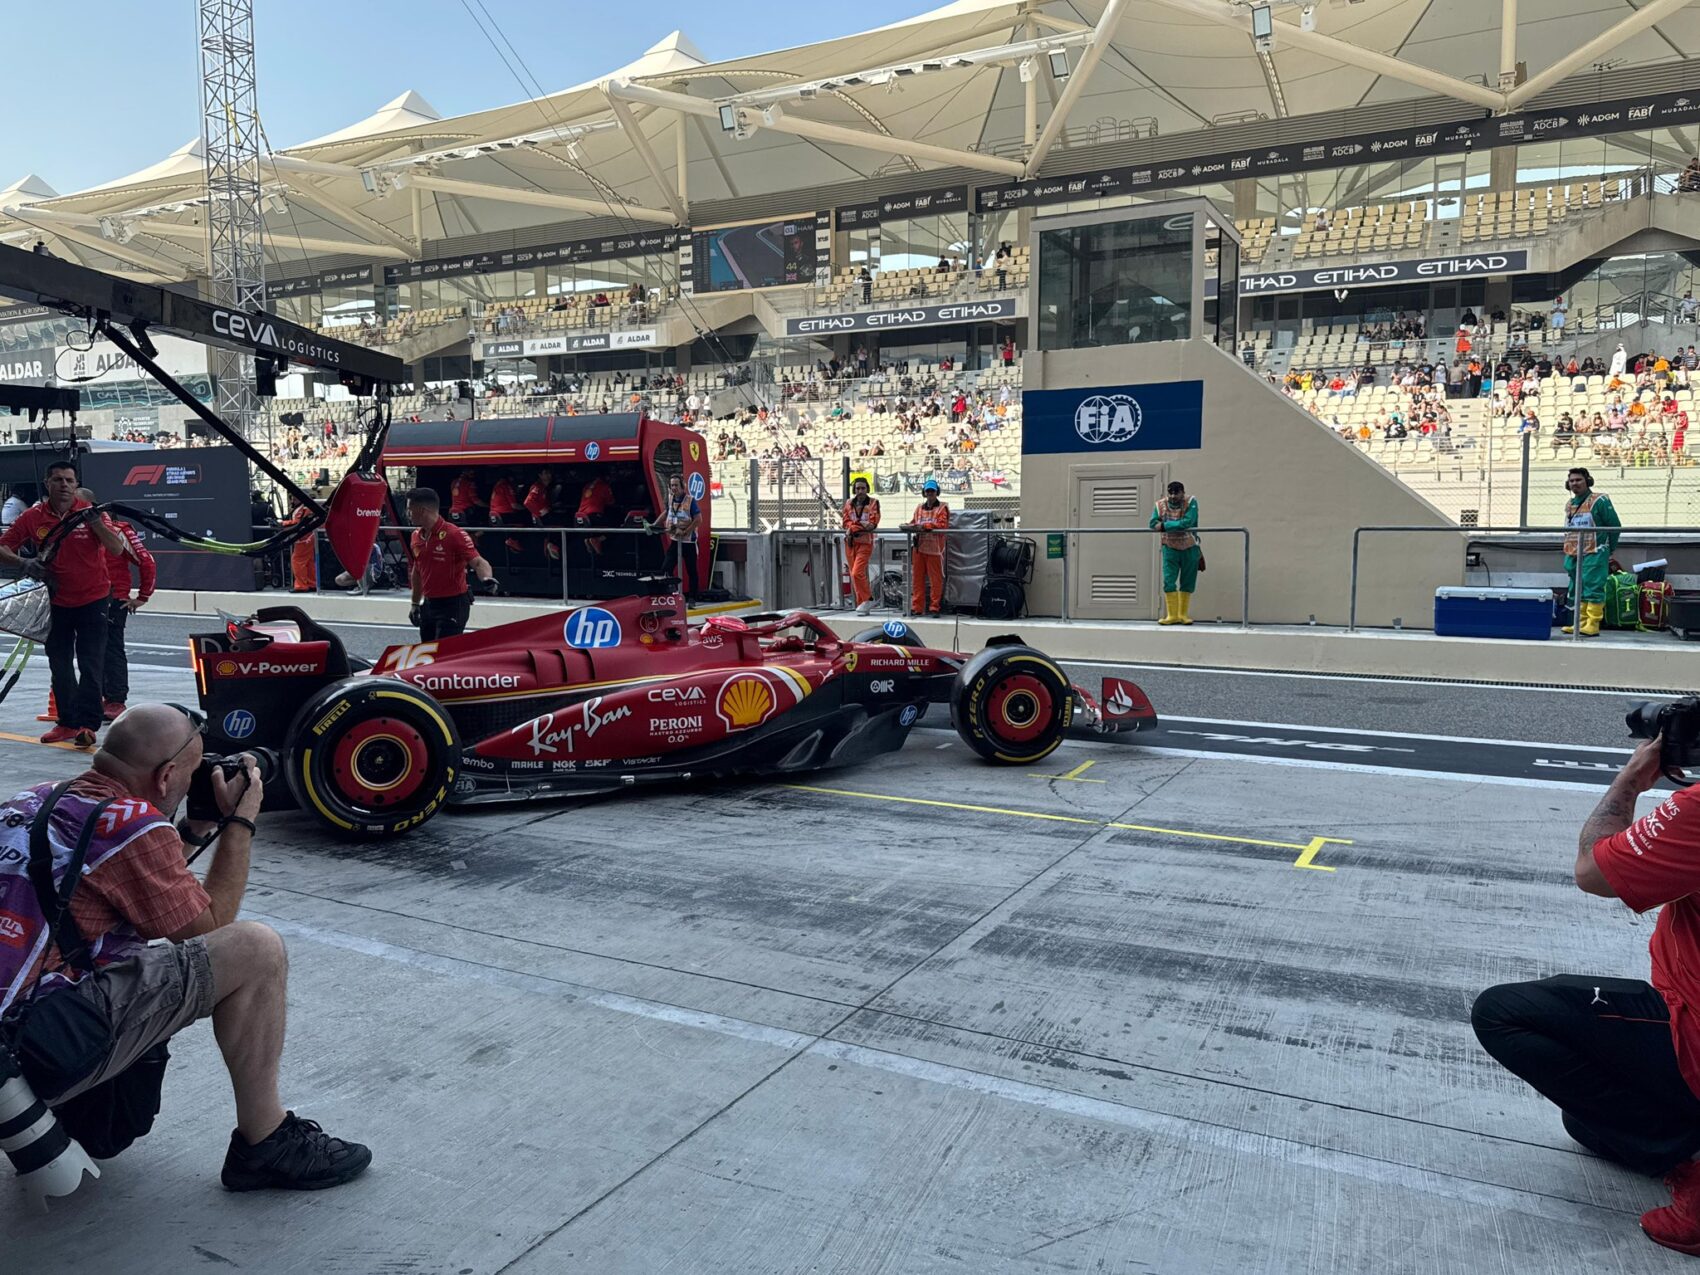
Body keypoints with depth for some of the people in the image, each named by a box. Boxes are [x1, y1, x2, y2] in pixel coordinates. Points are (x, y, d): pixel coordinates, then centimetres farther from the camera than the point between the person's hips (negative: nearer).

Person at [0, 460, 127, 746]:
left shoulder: (90, 511, -9)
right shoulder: (33, 517, -4)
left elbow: (117, 549, -17)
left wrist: (95, 521, -28)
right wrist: (24, 563, -19)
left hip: (93, 599, -3)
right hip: (56, 601, 3)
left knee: (90, 664, -6)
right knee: (59, 664, 10)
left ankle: (87, 724, -3)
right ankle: (67, 721, 20)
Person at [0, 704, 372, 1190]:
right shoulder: (136, 824, -13)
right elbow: (212, 927, 0)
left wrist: (191, 833, 17)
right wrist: (241, 822, 4)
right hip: (48, 1050, -9)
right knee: (256, 950, -10)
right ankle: (265, 1146, 1)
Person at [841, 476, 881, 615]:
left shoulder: (873, 503, 2)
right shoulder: (849, 503, 12)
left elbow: (872, 523, -8)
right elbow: (846, 522, 2)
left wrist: (853, 527, -14)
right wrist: (862, 524, -14)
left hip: (865, 542, -5)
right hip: (850, 542, 5)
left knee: (857, 573, -17)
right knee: (853, 574, 5)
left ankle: (867, 600, -1)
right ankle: (863, 604, 13)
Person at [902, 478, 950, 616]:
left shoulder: (942, 507, 2)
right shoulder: (919, 507, 19)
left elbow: (941, 525, -10)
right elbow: (913, 522, 15)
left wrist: (924, 526, -19)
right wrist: (909, 526, -8)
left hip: (934, 548, -5)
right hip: (919, 547, 5)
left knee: (935, 579, -2)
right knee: (918, 578, 5)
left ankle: (935, 607, 3)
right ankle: (917, 607, 10)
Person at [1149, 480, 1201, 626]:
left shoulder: (1191, 502, -14)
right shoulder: (1160, 505, -5)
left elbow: (1187, 523, -27)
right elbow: (1153, 524, -13)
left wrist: (1165, 525, -24)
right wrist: (1177, 525, -19)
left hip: (1189, 549, -1)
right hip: (1170, 549, 1)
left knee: (1187, 584, 6)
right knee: (1169, 582, -7)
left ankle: (1182, 614, 16)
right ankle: (1172, 615, -2)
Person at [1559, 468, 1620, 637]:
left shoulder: (1599, 501, -6)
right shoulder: (1569, 504, 16)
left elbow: (1615, 526, -4)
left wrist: (1607, 550, 1)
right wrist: (1569, 553, 17)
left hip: (1594, 555, -8)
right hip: (1573, 555, 8)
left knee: (1593, 589, -10)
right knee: (1577, 590, 9)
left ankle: (1592, 625, -10)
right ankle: (1581, 624, 15)